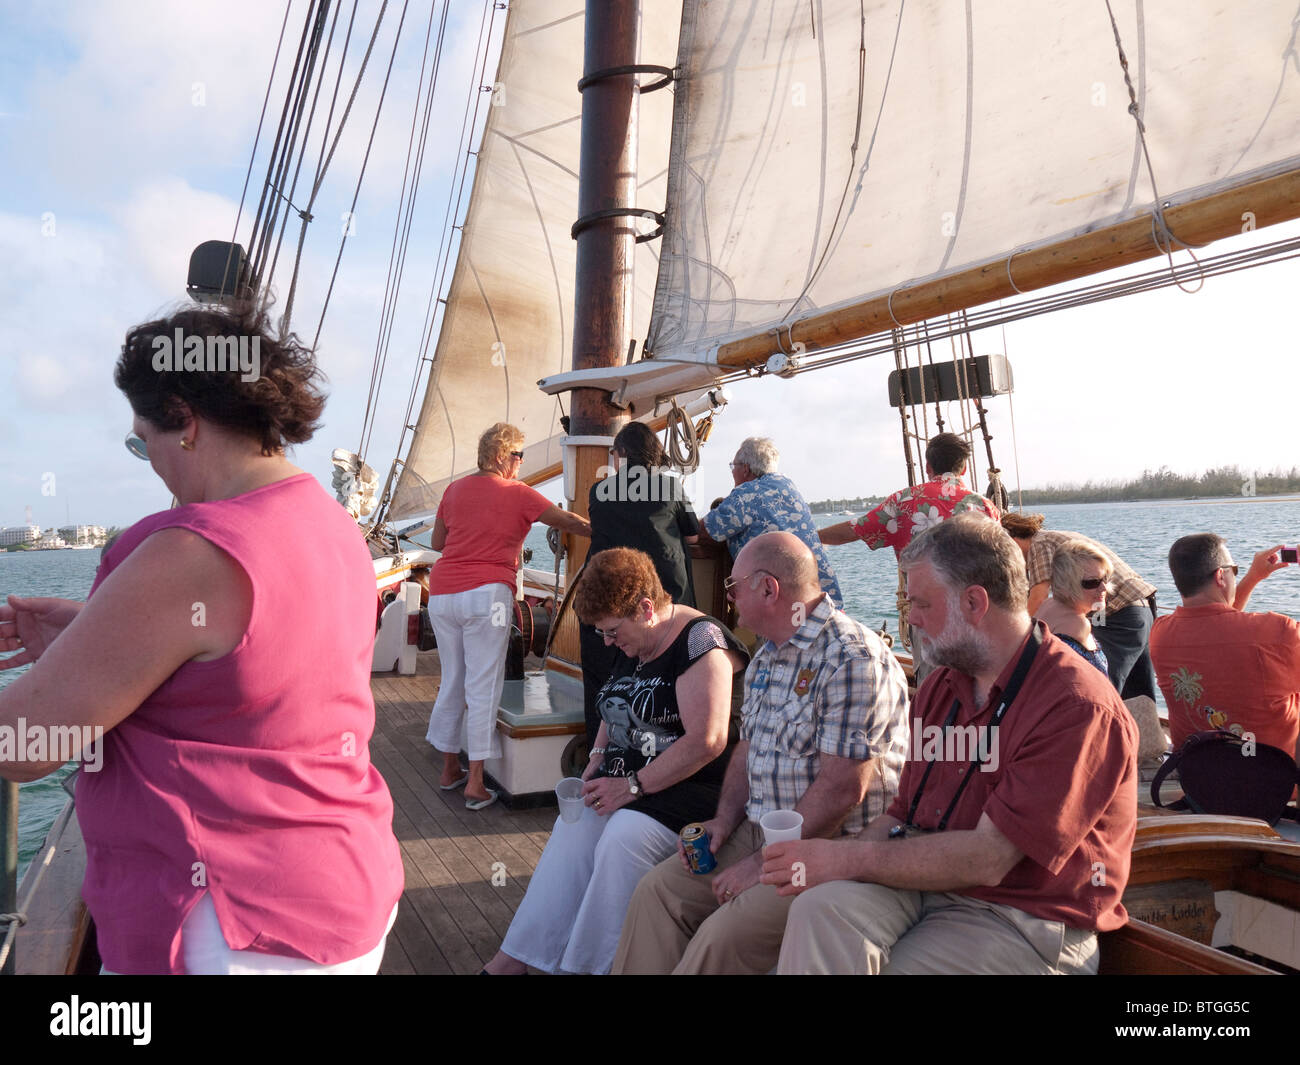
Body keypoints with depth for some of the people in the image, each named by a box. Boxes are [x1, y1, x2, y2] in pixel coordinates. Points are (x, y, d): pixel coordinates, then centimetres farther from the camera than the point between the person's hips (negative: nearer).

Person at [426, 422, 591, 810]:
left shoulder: (455, 489, 12)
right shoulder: (518, 494, -3)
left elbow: (437, 542, 18)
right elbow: (568, 522, -1)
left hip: (442, 592, 6)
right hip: (486, 593, -6)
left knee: (452, 681, 16)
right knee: (483, 687, 0)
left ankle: (450, 770, 27)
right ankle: (475, 785, 3)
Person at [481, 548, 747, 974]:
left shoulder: (701, 642, -18)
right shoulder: (632, 644, 10)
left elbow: (706, 741, -24)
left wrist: (633, 786, -20)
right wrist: (599, 758, 6)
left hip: (688, 786, -7)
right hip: (625, 778, 8)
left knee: (623, 838, -28)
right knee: (573, 828, -14)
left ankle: (592, 963, -12)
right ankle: (516, 956, -9)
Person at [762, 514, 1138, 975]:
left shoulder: (1078, 707, -16)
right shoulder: (940, 687, 12)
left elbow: (987, 859, -21)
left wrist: (846, 859, -17)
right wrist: (820, 862, -7)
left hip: (1024, 920, -6)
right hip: (926, 881, 6)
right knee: (822, 906, -26)